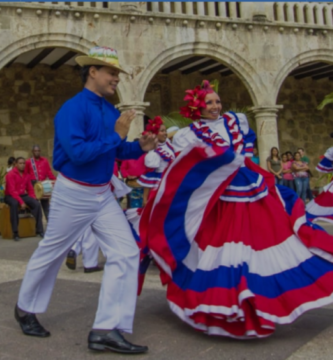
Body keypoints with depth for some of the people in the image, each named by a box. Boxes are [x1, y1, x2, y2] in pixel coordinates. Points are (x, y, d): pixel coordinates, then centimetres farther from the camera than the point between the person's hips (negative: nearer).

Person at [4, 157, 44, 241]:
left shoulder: (26, 175, 8)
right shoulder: (11, 174, -12)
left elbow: (30, 189, 13)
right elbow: (12, 191, -20)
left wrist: (33, 199, -4)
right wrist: (21, 202, -28)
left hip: (23, 195, 6)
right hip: (10, 196, -6)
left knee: (37, 204, -18)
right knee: (14, 204, -40)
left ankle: (39, 230, -12)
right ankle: (15, 232, -33)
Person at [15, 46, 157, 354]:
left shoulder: (111, 111, 4)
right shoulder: (72, 109, -18)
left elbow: (117, 150, 13)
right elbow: (77, 152, -29)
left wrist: (140, 147, -6)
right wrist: (116, 136, -26)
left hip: (104, 195, 7)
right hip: (73, 194, -6)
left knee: (126, 253, -4)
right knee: (50, 255, 13)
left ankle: (107, 329, 2)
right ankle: (26, 308, 40)